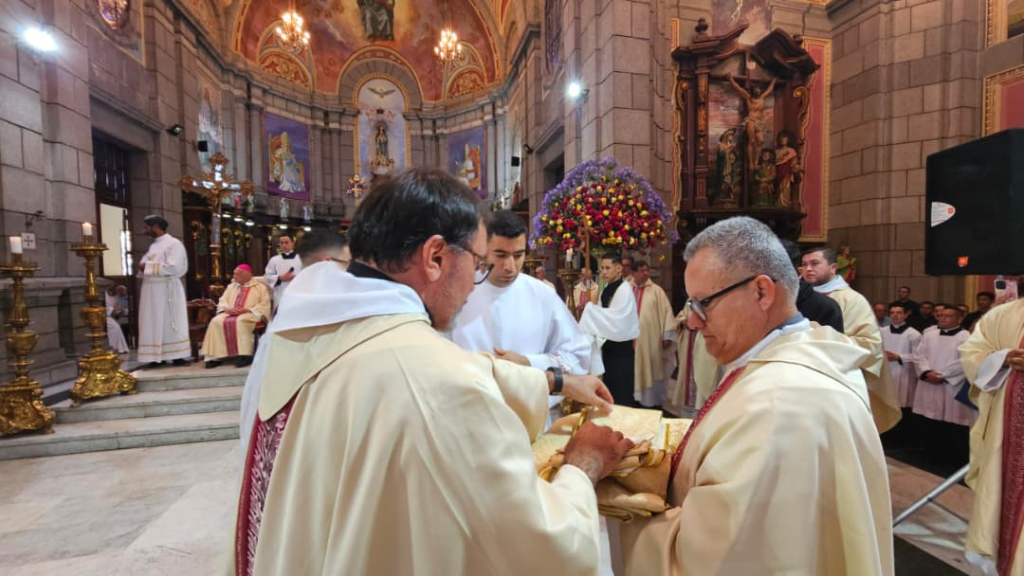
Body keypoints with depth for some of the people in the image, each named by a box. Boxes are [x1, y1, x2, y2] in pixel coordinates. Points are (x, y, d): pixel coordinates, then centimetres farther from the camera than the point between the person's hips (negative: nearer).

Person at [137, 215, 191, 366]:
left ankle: (177, 356, 2)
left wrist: (148, 266, -12)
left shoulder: (174, 243, -7)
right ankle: (158, 356, 11)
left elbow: (173, 267, -18)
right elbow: (147, 264, 21)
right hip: (151, 290, 8)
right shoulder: (153, 246, 18)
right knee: (153, 324, 6)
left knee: (170, 324, -4)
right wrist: (143, 266, -1)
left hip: (167, 290, -8)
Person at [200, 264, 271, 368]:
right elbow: (222, 301, 16)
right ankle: (216, 356, -26)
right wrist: (228, 309, -8)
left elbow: (264, 305, -4)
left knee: (239, 322, -38)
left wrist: (246, 310, -16)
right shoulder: (231, 287, 24)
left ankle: (244, 355, -36)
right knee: (216, 322, -25)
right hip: (230, 314, 5)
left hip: (250, 314, -5)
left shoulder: (260, 287, 7)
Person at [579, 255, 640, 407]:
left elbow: (617, 321, -23)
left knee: (621, 393, 2)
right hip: (607, 346, 8)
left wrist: (591, 309, -18)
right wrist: (591, 310, -3)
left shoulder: (624, 290, -15)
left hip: (620, 348, -8)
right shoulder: (606, 288, 9)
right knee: (609, 389, 17)